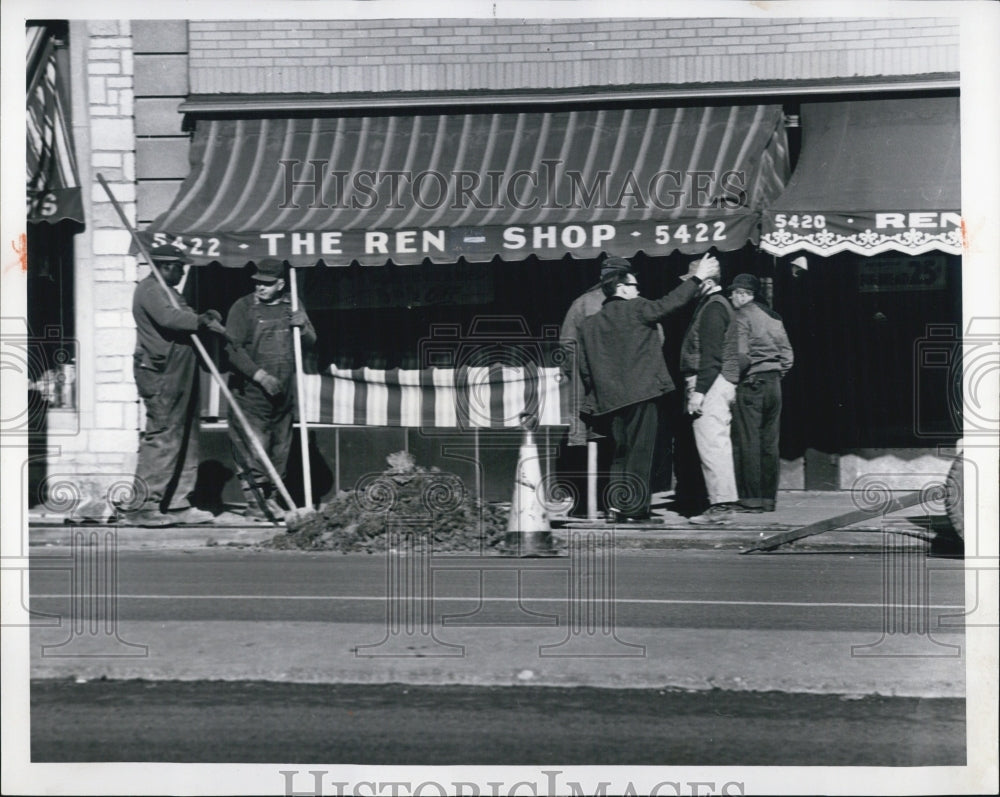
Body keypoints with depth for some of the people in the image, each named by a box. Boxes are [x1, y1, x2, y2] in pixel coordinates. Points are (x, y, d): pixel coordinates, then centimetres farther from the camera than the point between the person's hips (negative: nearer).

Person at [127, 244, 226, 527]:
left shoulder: (167, 291, 25)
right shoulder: (149, 290, -8)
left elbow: (185, 318, 18)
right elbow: (169, 318, -24)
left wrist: (204, 318, -1)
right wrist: (202, 321, -18)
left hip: (179, 375, 11)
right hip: (159, 375, -11)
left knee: (185, 439, 10)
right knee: (161, 438, -11)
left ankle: (177, 504, 14)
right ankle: (143, 506, -8)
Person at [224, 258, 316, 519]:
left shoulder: (291, 306, 13)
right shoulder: (243, 307, -3)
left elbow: (311, 341, 16)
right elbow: (234, 348, -9)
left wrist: (303, 328, -7)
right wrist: (260, 375, -18)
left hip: (284, 391, 5)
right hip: (251, 391, -5)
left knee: (279, 447, 7)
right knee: (253, 449, -9)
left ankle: (269, 497, 16)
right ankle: (254, 500, -4)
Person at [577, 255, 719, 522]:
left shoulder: (589, 324, 11)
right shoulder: (635, 309, -6)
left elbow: (585, 369, 12)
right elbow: (668, 304, -6)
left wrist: (596, 396, 20)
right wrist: (697, 278, 2)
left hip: (610, 399, 6)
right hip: (640, 393, -6)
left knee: (621, 451, 14)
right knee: (639, 450, -2)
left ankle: (615, 504, 8)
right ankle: (634, 506, -4)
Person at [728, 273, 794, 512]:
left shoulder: (742, 316, -8)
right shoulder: (773, 317, 14)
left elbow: (741, 356, -17)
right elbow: (787, 355, 13)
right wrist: (777, 376, 18)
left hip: (751, 384, -7)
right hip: (774, 385, 7)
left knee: (748, 443, -5)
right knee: (770, 444, 9)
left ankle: (751, 499, -7)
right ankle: (768, 498, 11)